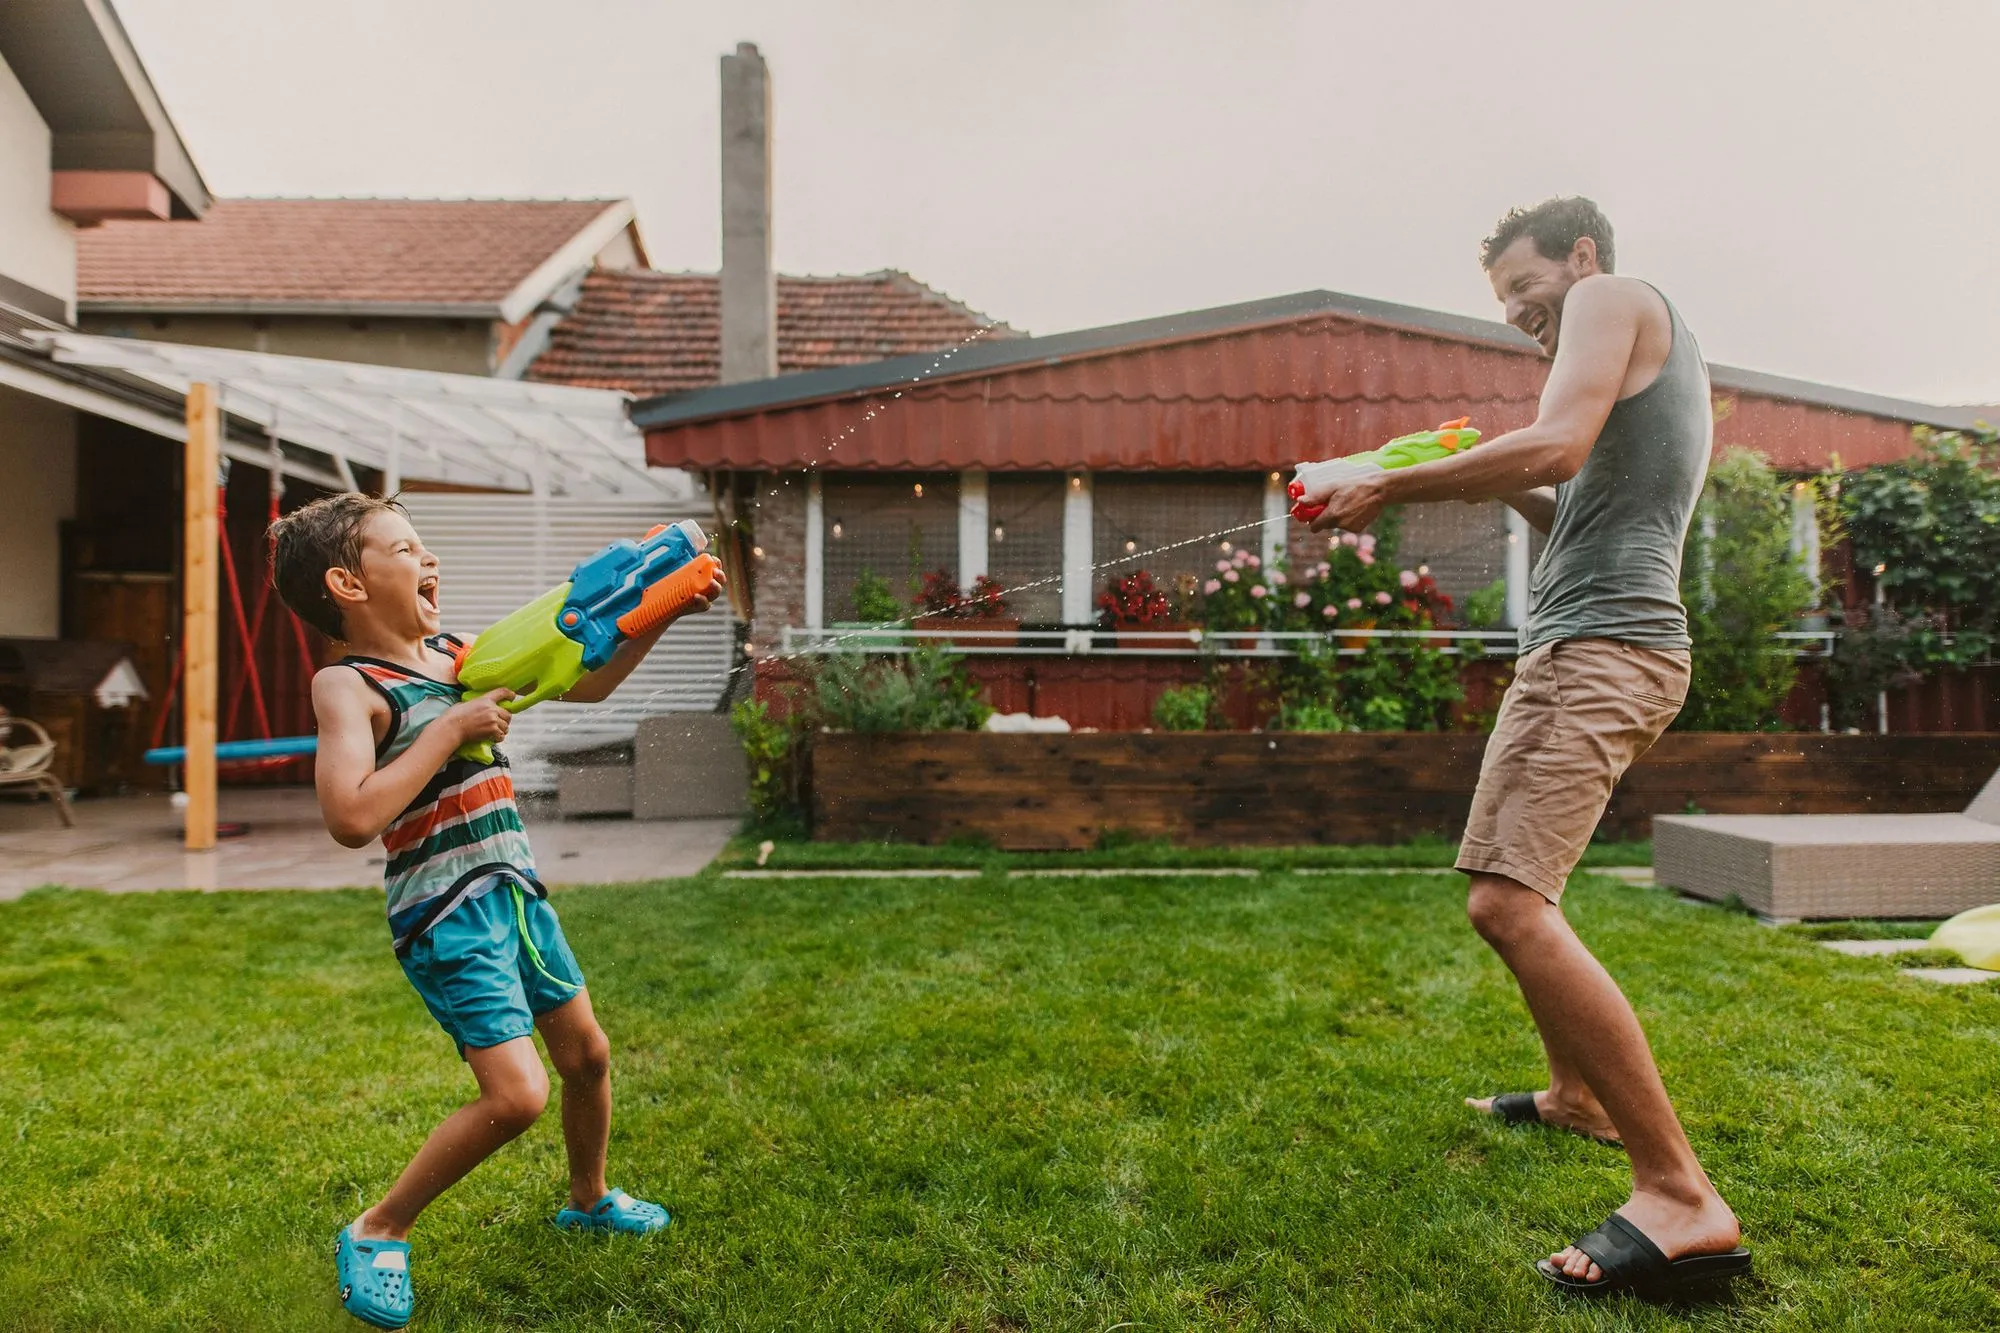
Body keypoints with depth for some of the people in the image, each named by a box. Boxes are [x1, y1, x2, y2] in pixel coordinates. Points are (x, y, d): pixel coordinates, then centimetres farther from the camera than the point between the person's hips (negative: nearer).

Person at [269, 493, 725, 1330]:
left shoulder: (455, 653, 8)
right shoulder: (346, 686, -13)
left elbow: (584, 684, 17)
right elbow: (351, 819, -28)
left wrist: (661, 615, 7)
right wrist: (450, 730, -22)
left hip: (515, 892, 8)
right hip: (446, 915, -8)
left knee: (587, 1053, 17)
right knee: (517, 1094, -15)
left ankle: (588, 1199, 43)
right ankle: (377, 1233, 9)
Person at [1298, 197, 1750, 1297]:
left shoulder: (1614, 297, 0)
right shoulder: (1659, 352, 29)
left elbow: (1558, 444, -20)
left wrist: (1388, 486, -15)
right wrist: (1510, 489, 16)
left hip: (1603, 642, -11)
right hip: (1577, 645, 11)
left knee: (1510, 905, -23)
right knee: (1509, 888, 21)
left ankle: (1681, 1198, -21)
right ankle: (1577, 1095, 33)